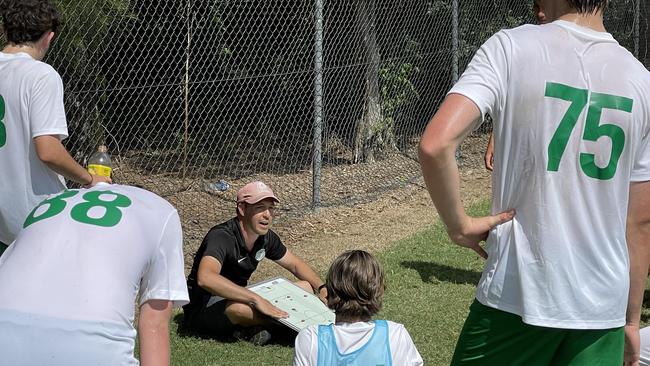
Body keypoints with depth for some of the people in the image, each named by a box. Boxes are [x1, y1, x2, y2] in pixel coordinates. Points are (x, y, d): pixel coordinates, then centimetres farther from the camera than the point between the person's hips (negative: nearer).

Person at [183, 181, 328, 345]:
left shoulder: (266, 237, -2)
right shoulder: (221, 237, -27)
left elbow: (295, 264, 16)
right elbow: (205, 278, -46)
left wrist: (322, 289, -3)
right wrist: (256, 299, -47)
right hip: (202, 311, -9)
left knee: (306, 288, 1)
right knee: (239, 307, -42)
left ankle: (249, 329, -13)